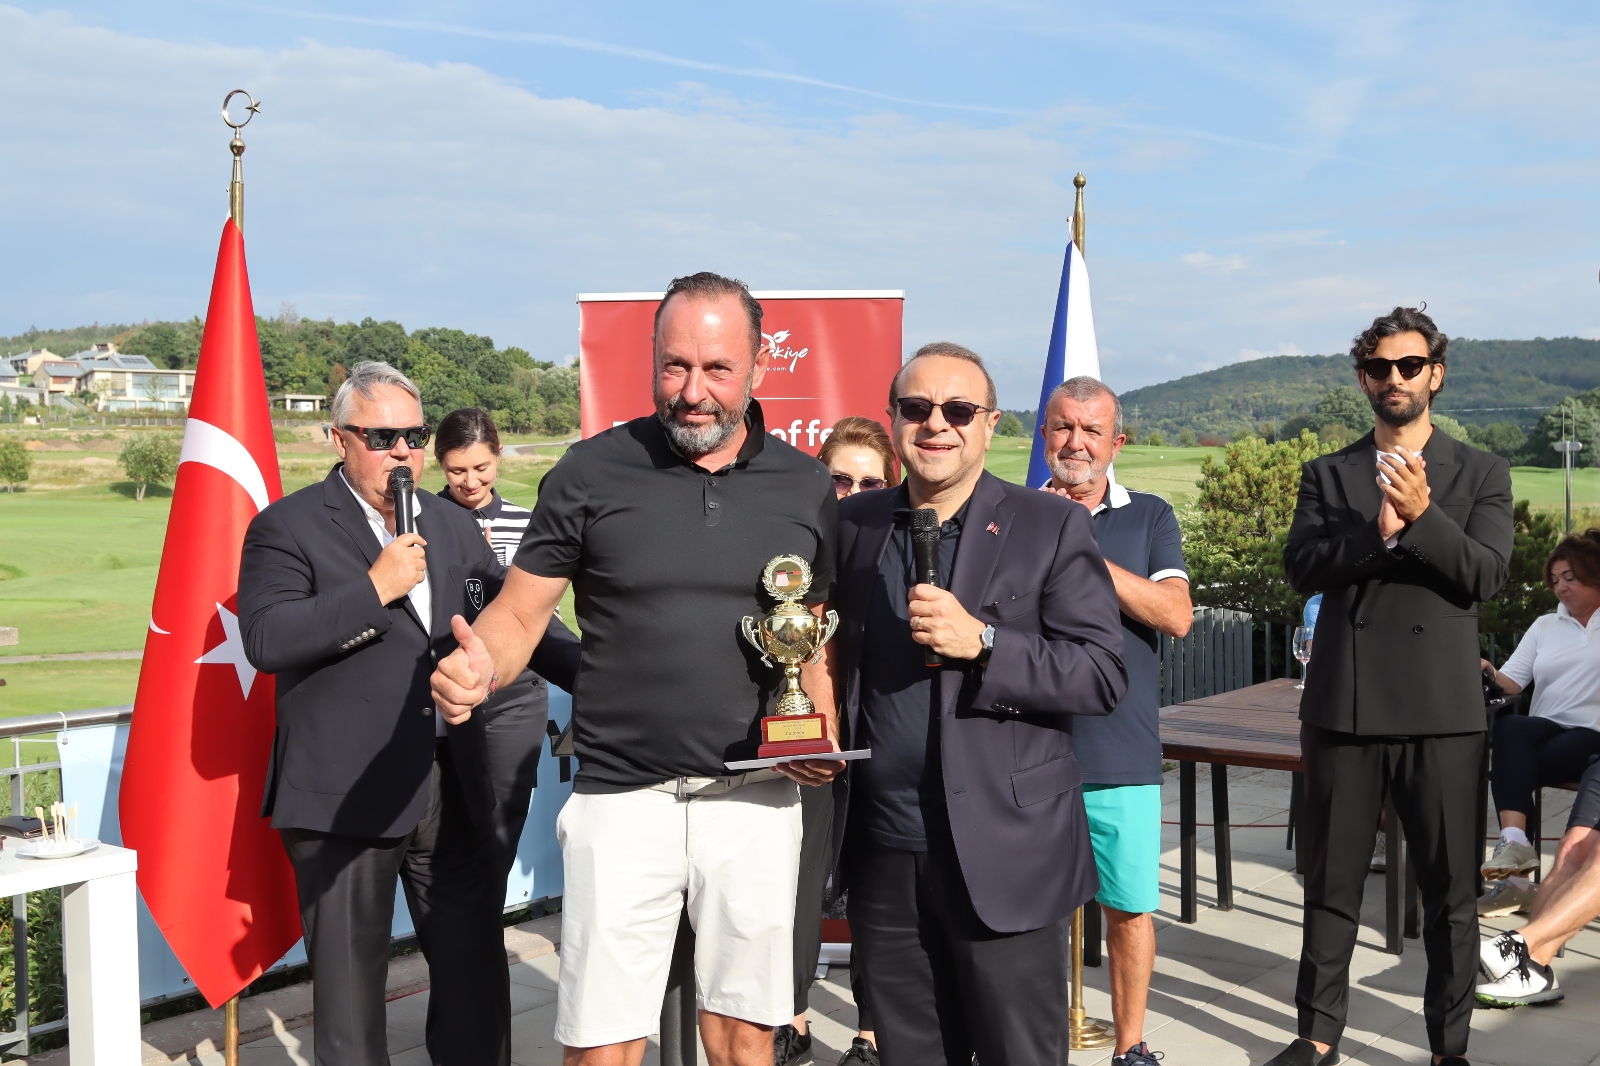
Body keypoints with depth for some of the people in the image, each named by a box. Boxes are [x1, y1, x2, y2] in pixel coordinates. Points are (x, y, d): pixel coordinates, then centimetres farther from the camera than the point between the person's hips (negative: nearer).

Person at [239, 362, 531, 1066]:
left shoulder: (455, 526, 14)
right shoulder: (288, 527, -4)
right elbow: (265, 640, -17)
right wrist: (375, 589, -19)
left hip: (453, 788, 5)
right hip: (345, 795, -5)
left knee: (475, 970, 10)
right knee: (349, 982, 8)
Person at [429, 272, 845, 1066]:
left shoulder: (805, 488, 4)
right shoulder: (591, 472, -3)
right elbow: (519, 613, 0)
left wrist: (824, 734, -5)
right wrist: (480, 667, -22)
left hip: (755, 799, 2)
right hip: (620, 798, -2)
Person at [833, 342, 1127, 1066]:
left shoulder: (1052, 528, -3)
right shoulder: (853, 525, 9)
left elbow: (1104, 675, -8)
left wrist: (983, 642, -19)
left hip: (1003, 855, -3)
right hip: (882, 858, 4)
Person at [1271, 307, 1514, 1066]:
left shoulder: (1481, 474, 7)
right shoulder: (1328, 475, 9)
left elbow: (1487, 574, -6)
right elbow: (1301, 567, -5)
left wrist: (1420, 515, -20)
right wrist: (1376, 531, -20)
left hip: (1441, 707, -1)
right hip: (1344, 704, 1)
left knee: (1451, 889, 6)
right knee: (1331, 883, 10)